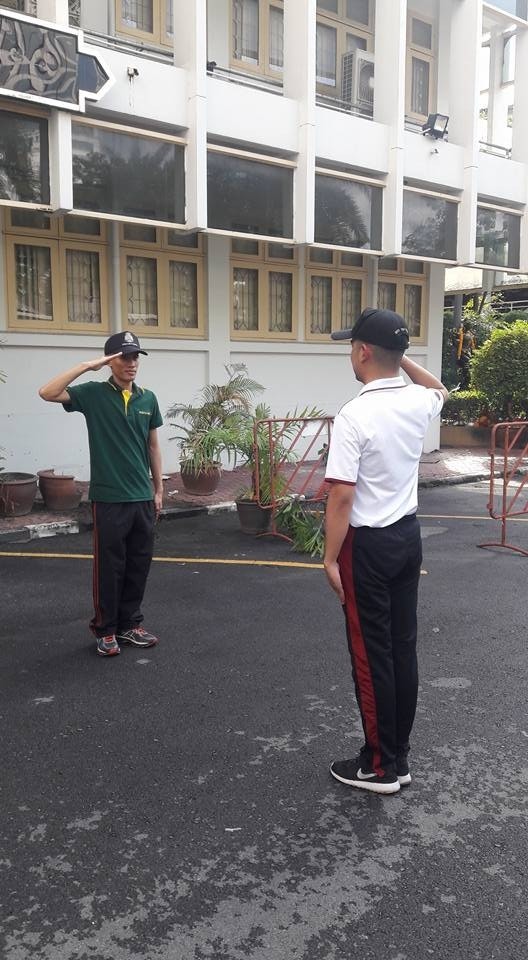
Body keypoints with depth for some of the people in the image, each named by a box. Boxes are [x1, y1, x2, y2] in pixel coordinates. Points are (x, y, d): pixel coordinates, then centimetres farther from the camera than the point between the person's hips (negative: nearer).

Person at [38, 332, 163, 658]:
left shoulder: (148, 399, 8)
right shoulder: (94, 393, -5)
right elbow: (47, 393, -20)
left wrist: (158, 490, 13)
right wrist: (86, 366, -22)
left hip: (142, 497, 5)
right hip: (109, 498, -4)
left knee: (139, 565, 11)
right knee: (109, 567, 4)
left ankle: (130, 624, 26)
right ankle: (105, 630, 18)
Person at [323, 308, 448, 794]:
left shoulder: (355, 415, -20)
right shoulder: (418, 404, 1)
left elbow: (342, 496, -21)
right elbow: (440, 389, 28)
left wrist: (331, 558, -12)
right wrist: (402, 355, 18)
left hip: (369, 544, -7)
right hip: (409, 535, 7)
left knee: (372, 656, 3)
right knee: (404, 648, 13)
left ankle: (380, 766, 14)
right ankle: (399, 757, 24)